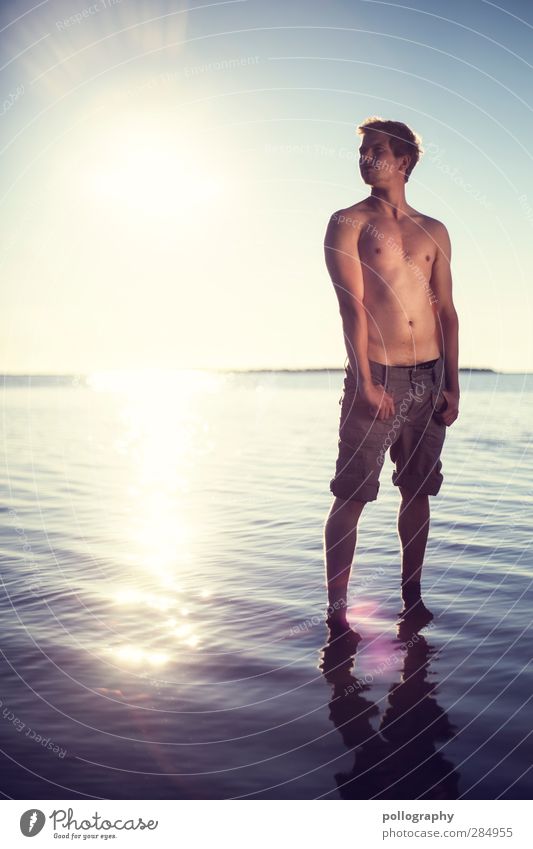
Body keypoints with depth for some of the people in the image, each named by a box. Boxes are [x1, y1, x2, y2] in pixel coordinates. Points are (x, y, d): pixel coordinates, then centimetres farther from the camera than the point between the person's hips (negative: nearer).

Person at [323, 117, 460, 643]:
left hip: (428, 379, 5)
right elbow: (352, 304, -8)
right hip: (377, 377, -4)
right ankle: (337, 611, 0)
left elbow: (446, 311, 13)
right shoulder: (349, 222, 2)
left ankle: (412, 599, 22)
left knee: (418, 491, 10)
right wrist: (365, 381, -16)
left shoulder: (433, 232, 14)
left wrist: (451, 385, 6)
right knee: (352, 495, -5)